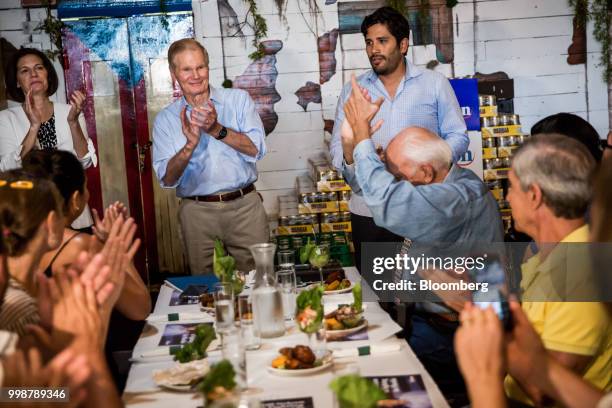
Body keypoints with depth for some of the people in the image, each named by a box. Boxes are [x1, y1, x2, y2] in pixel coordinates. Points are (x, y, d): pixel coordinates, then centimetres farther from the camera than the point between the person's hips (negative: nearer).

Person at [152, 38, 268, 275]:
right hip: (197, 211, 1)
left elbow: (256, 150, -8)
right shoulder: (165, 119, 5)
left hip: (244, 205, 0)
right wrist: (190, 144, -19)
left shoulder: (238, 99, 4)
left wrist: (217, 130, -21)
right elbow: (167, 179, -3)